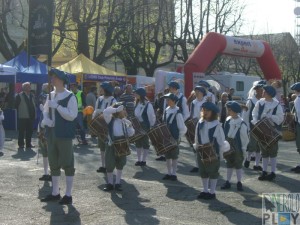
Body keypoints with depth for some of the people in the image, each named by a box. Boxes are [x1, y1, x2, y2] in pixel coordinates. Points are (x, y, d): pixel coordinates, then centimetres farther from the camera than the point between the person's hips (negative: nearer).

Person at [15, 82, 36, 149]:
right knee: (21, 131, 1)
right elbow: (16, 106, -3)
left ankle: (28, 143, 16)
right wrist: (19, 112, -3)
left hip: (31, 117, 5)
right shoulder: (19, 95, -5)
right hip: (22, 117, -5)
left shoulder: (32, 96, 12)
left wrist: (34, 115, 8)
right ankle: (21, 144, 9)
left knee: (30, 131, 8)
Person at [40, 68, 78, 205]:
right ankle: (55, 193, 25)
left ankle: (68, 195, 9)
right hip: (52, 134, 7)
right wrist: (46, 119, -3)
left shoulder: (70, 97, -11)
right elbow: (46, 110, 19)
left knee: (67, 164, 0)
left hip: (64, 135, -7)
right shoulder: (50, 96, 9)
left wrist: (57, 106, -22)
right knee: (53, 164, 14)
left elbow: (72, 115, -19)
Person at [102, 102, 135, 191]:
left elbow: (130, 134, 3)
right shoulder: (111, 120, -7)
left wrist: (130, 125, -12)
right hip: (111, 146, -4)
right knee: (110, 165, 1)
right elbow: (105, 112, -26)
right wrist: (116, 109, -22)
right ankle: (110, 184, 19)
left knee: (120, 165, 10)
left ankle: (118, 183, 23)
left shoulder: (124, 122, 5)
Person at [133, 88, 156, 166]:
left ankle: (144, 160, 14)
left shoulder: (148, 104, -16)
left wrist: (151, 127, -10)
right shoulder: (137, 103, 5)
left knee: (145, 143, 5)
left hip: (145, 127, -7)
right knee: (138, 143, 11)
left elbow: (152, 116, -12)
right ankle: (139, 160, 21)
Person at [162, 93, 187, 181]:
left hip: (174, 138, -6)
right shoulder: (166, 110, 5)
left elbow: (183, 129, -13)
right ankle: (169, 173, 23)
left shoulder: (177, 113, -15)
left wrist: (177, 137, -7)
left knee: (174, 156, 5)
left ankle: (173, 174, 15)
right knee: (167, 156, 13)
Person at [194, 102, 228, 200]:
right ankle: (205, 190, 27)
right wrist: (197, 146, 7)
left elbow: (221, 139, -8)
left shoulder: (216, 125, -13)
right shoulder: (200, 123, 1)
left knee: (213, 172, 6)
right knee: (203, 171, 14)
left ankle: (212, 192, 16)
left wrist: (218, 150, -9)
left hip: (212, 152, -5)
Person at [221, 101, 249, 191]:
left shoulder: (241, 124, -18)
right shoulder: (228, 120, -2)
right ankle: (228, 182, 22)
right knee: (229, 164, 14)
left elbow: (245, 138, -12)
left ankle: (239, 183, 18)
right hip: (228, 146, 5)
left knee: (238, 165, 7)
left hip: (237, 147, -5)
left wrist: (244, 149, -11)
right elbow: (225, 133, 6)